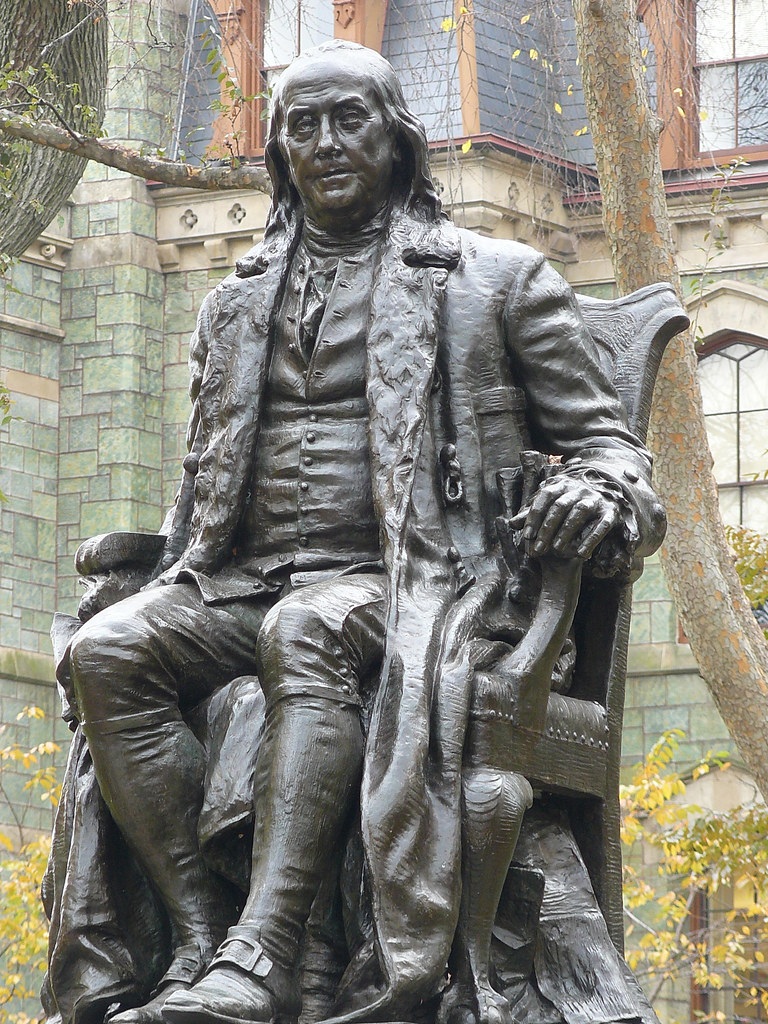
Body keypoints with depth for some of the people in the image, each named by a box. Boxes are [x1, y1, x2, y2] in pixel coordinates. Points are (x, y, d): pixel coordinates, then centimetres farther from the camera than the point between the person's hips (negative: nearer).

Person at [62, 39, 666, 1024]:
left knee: (306, 632, -39)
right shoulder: (238, 306, 24)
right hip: (247, 583, 5)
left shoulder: (498, 278, 12)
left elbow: (603, 438, 9)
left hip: (396, 580, -4)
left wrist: (599, 495, -15)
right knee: (107, 649, -26)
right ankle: (201, 935, -32)